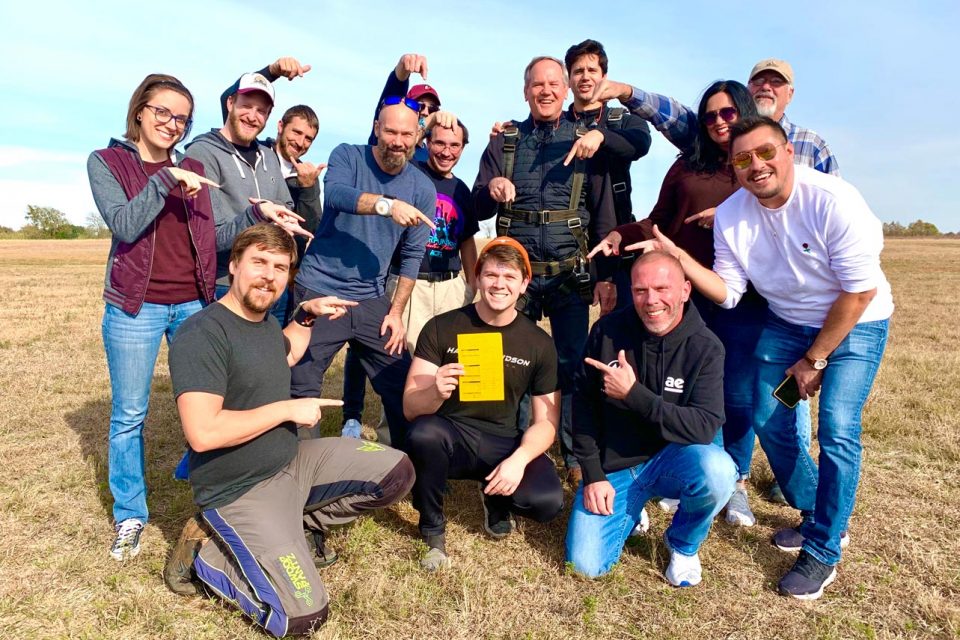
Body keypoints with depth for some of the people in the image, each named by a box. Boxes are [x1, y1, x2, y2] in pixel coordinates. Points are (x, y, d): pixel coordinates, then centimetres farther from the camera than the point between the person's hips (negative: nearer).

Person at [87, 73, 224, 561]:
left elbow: (210, 238, 8)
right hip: (135, 306, -2)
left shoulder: (193, 169, 11)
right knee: (129, 416, 6)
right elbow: (124, 225, -13)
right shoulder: (106, 162, 3)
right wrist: (166, 179, -18)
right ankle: (130, 517, 22)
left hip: (195, 303, 3)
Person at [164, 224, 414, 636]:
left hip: (294, 460, 9)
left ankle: (291, 525, 9)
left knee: (397, 472, 2)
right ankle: (203, 555, 6)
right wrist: (287, 409, -22)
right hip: (239, 490, -8)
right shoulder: (202, 335, -22)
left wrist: (308, 314, 15)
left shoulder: (265, 320, 5)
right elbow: (202, 433, -31)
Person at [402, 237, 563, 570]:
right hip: (450, 436, -1)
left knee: (548, 500, -26)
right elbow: (410, 408, -10)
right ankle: (432, 530, -7)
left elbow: (546, 421, -1)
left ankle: (495, 498, 12)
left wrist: (519, 458, -21)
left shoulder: (539, 343, -3)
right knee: (423, 433, -35)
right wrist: (436, 393, -34)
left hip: (504, 443, 1)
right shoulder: (441, 328, -8)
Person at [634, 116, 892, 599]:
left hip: (854, 324, -4)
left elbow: (860, 291, -21)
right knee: (769, 422, 1)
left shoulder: (833, 201, -25)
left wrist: (814, 360, -16)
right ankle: (819, 517, 26)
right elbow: (728, 293, -9)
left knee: (837, 431, -15)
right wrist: (677, 256, -24)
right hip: (786, 323, 5)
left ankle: (822, 551, 4)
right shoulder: (730, 215, -11)